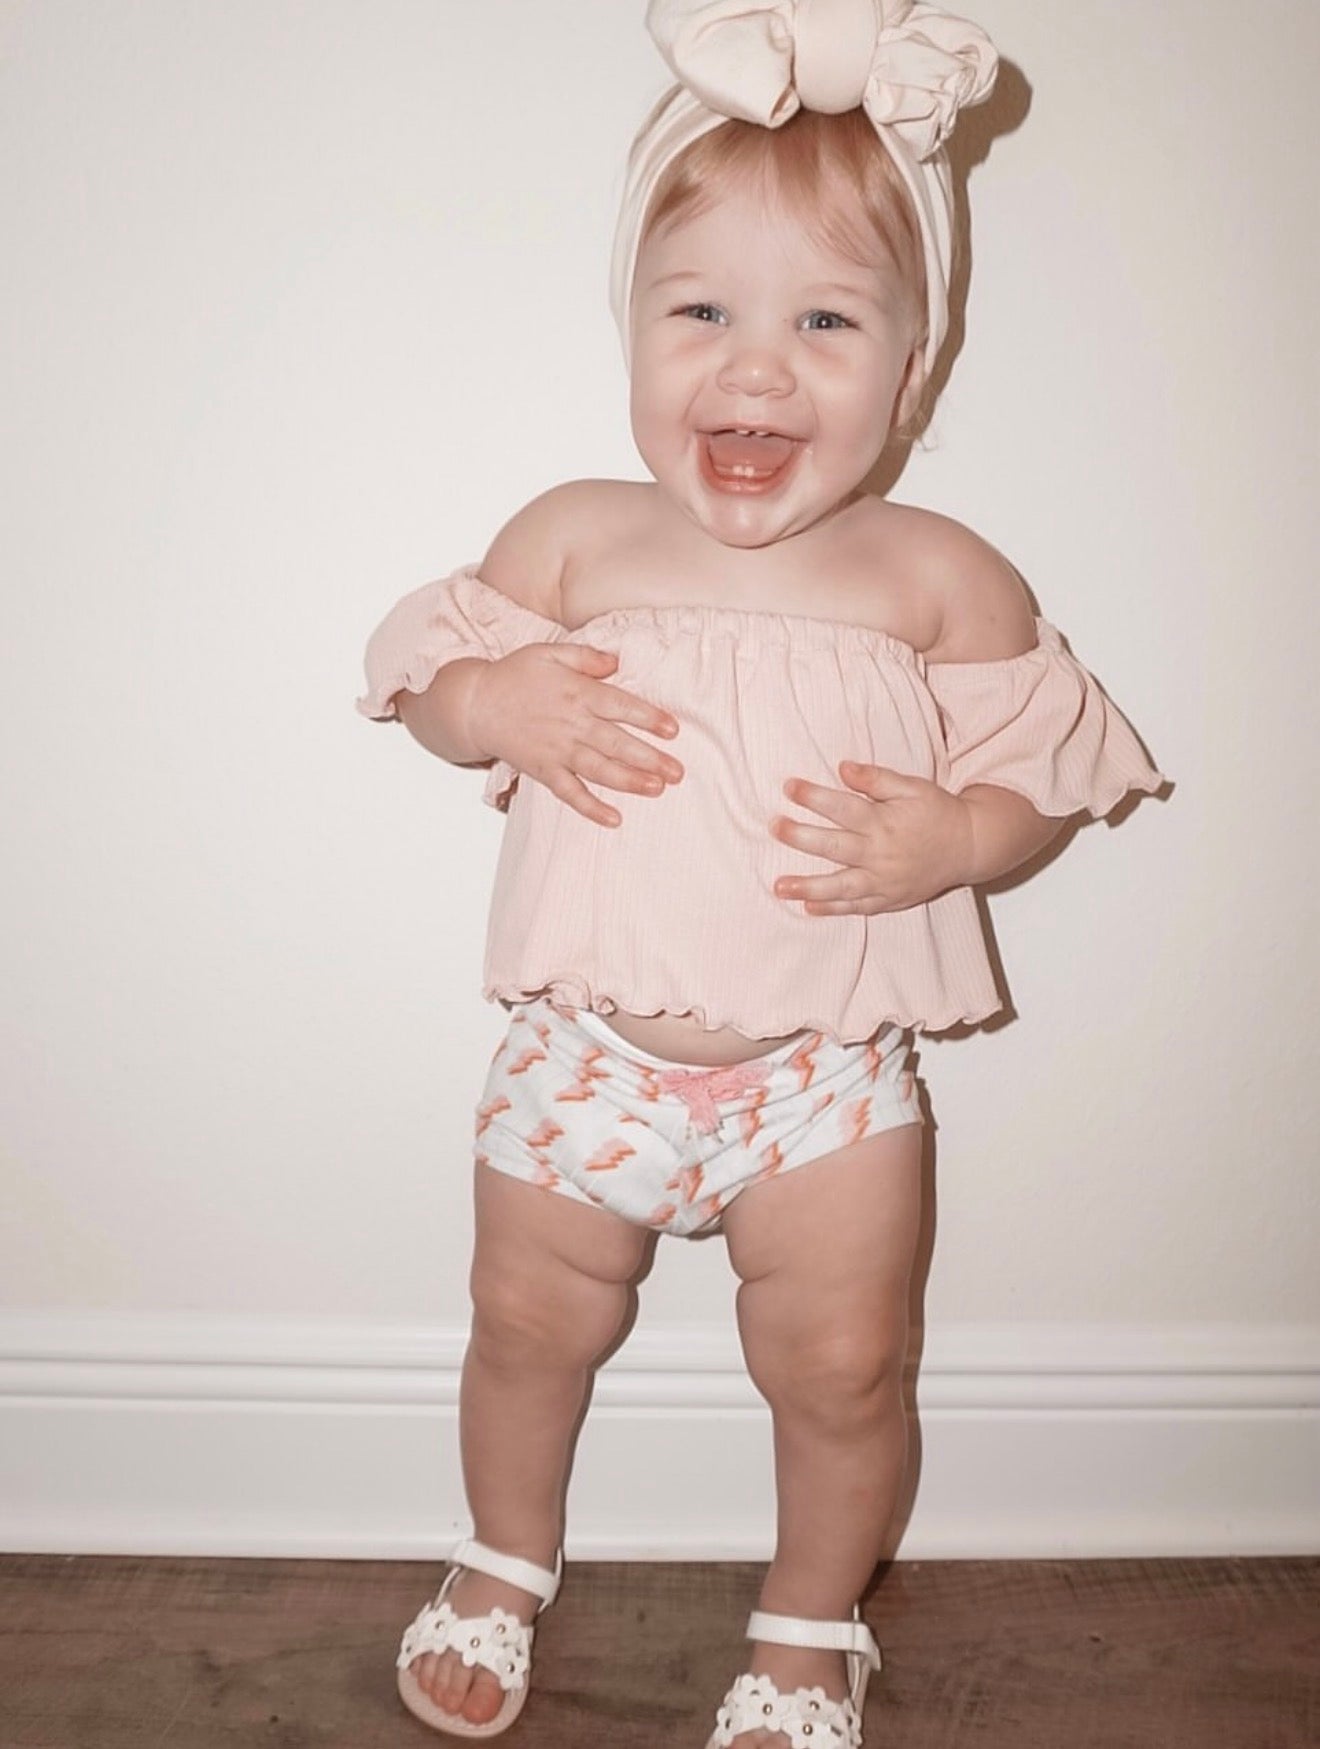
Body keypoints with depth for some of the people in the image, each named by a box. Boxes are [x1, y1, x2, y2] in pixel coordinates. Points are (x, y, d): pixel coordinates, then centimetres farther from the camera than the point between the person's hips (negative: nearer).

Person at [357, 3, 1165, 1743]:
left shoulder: (938, 579, -10)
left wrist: (951, 834, -24)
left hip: (825, 1073, -1)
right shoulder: (575, 538, -7)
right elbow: (431, 668, 4)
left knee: (842, 1367, 11)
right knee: (528, 1325, 20)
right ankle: (506, 1563, 51)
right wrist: (498, 702, -18)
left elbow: (1040, 773, -3)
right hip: (586, 1056, 2)